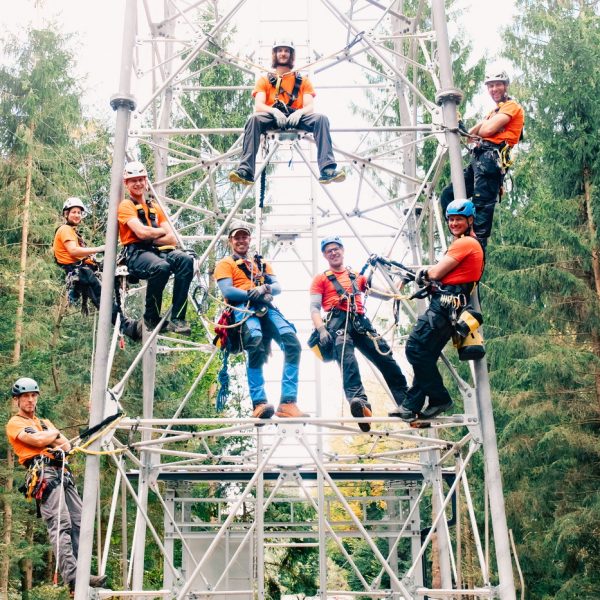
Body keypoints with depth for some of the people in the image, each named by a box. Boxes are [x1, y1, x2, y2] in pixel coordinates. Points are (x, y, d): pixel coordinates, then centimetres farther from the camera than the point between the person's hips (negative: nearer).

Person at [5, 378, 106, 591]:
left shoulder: (45, 422, 31)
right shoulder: (15, 424, 10)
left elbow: (67, 445, 16)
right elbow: (39, 440, -8)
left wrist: (50, 438, -5)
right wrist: (55, 433, 12)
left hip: (63, 473, 7)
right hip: (44, 473, -7)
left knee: (78, 522, -3)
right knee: (60, 524, -19)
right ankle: (71, 576, -26)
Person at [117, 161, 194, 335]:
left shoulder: (155, 207, 22)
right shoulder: (126, 205, 5)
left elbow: (172, 239, 10)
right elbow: (141, 232, -14)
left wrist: (151, 238, -6)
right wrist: (163, 231, 3)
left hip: (157, 250, 5)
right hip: (136, 253, -5)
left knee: (186, 260, -27)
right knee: (161, 267, -38)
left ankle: (177, 318, -28)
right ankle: (151, 317, -15)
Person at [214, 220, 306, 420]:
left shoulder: (261, 263, 34)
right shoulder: (225, 263, 19)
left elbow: (278, 287, 18)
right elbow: (227, 292, 0)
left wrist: (265, 288, -6)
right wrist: (256, 294, -7)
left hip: (266, 307, 5)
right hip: (243, 307, -5)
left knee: (292, 343, -24)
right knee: (256, 340, -38)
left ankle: (288, 403, -28)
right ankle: (259, 403, -40)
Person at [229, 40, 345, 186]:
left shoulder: (303, 80, 19)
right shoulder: (265, 80, 16)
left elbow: (310, 106, 3)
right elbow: (258, 106, -1)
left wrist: (299, 112, -22)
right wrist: (274, 111, -24)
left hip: (297, 118, 1)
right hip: (273, 118, -1)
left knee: (321, 118, -29)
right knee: (254, 119, -34)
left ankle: (327, 170, -41)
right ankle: (245, 172, -44)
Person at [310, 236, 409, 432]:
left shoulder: (357, 276, 31)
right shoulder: (321, 279, 22)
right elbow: (314, 308, 9)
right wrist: (321, 329, -9)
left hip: (360, 321, 4)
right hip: (337, 321, -4)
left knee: (386, 357, -11)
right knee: (345, 354, -34)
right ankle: (359, 400, -55)